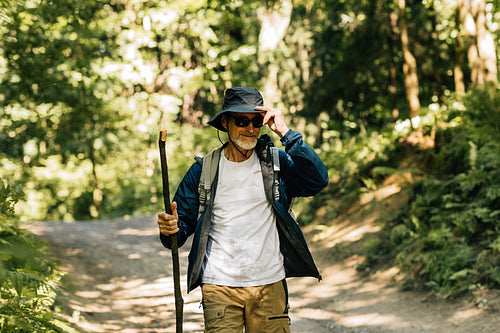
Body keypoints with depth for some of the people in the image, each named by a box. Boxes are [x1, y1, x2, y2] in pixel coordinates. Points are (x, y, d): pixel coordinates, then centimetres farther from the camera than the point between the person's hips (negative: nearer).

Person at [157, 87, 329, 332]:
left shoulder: (276, 163, 3)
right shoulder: (203, 170, 4)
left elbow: (318, 181, -14)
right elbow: (184, 221, 7)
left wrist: (286, 133, -14)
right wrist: (171, 229, -18)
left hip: (270, 284, 1)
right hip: (219, 287, 0)